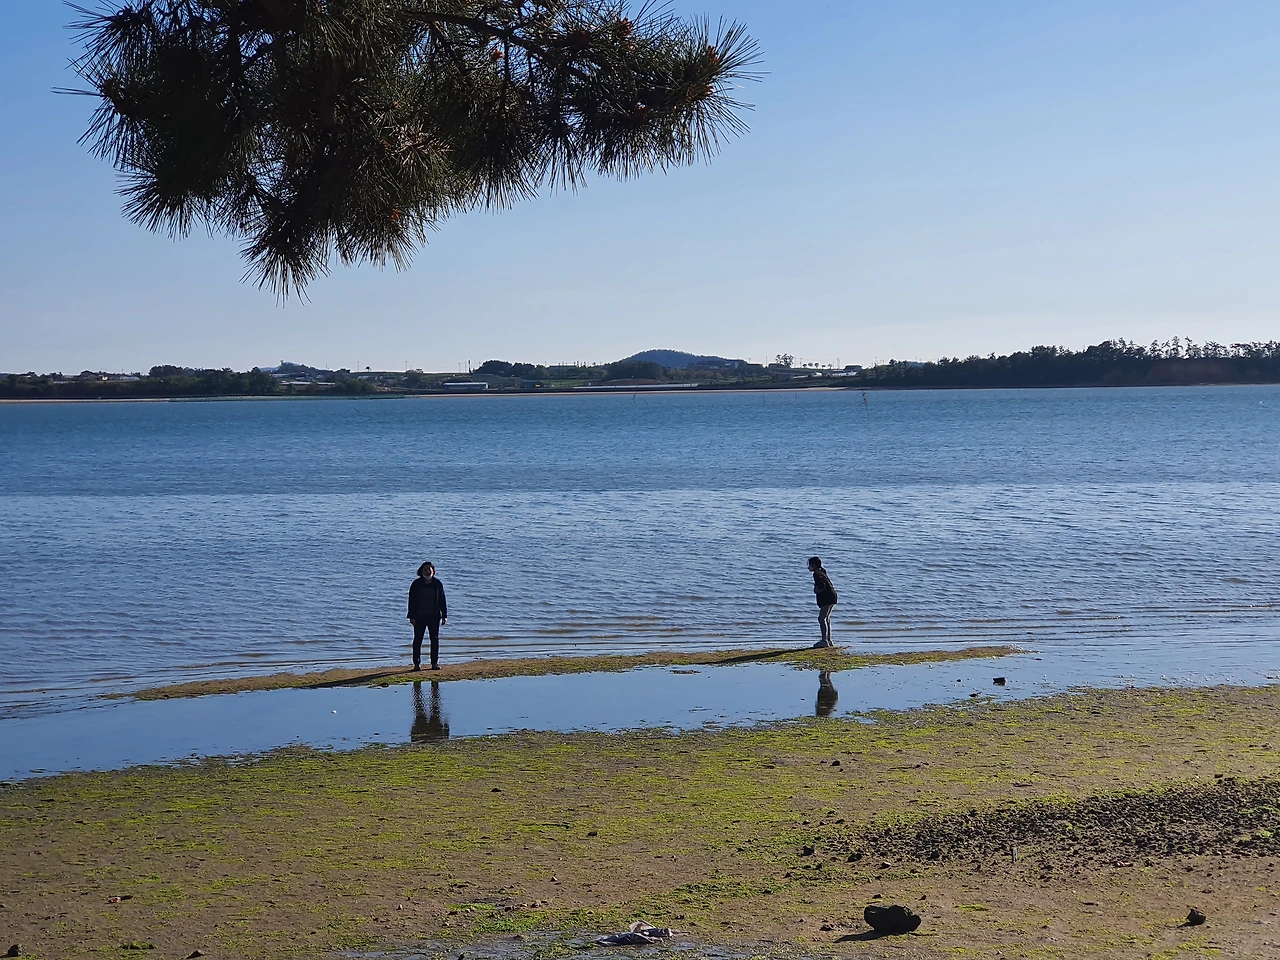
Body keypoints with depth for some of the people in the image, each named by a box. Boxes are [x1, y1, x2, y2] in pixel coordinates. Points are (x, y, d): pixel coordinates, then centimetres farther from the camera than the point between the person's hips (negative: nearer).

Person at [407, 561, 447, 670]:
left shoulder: (437, 584, 5)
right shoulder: (416, 584, 0)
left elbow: (442, 601, 7)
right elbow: (412, 601, 0)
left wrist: (444, 616, 3)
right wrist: (412, 617, -7)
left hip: (434, 617, 1)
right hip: (419, 617, -1)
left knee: (435, 640, 4)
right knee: (418, 640, 1)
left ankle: (435, 663, 11)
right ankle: (417, 663, 6)